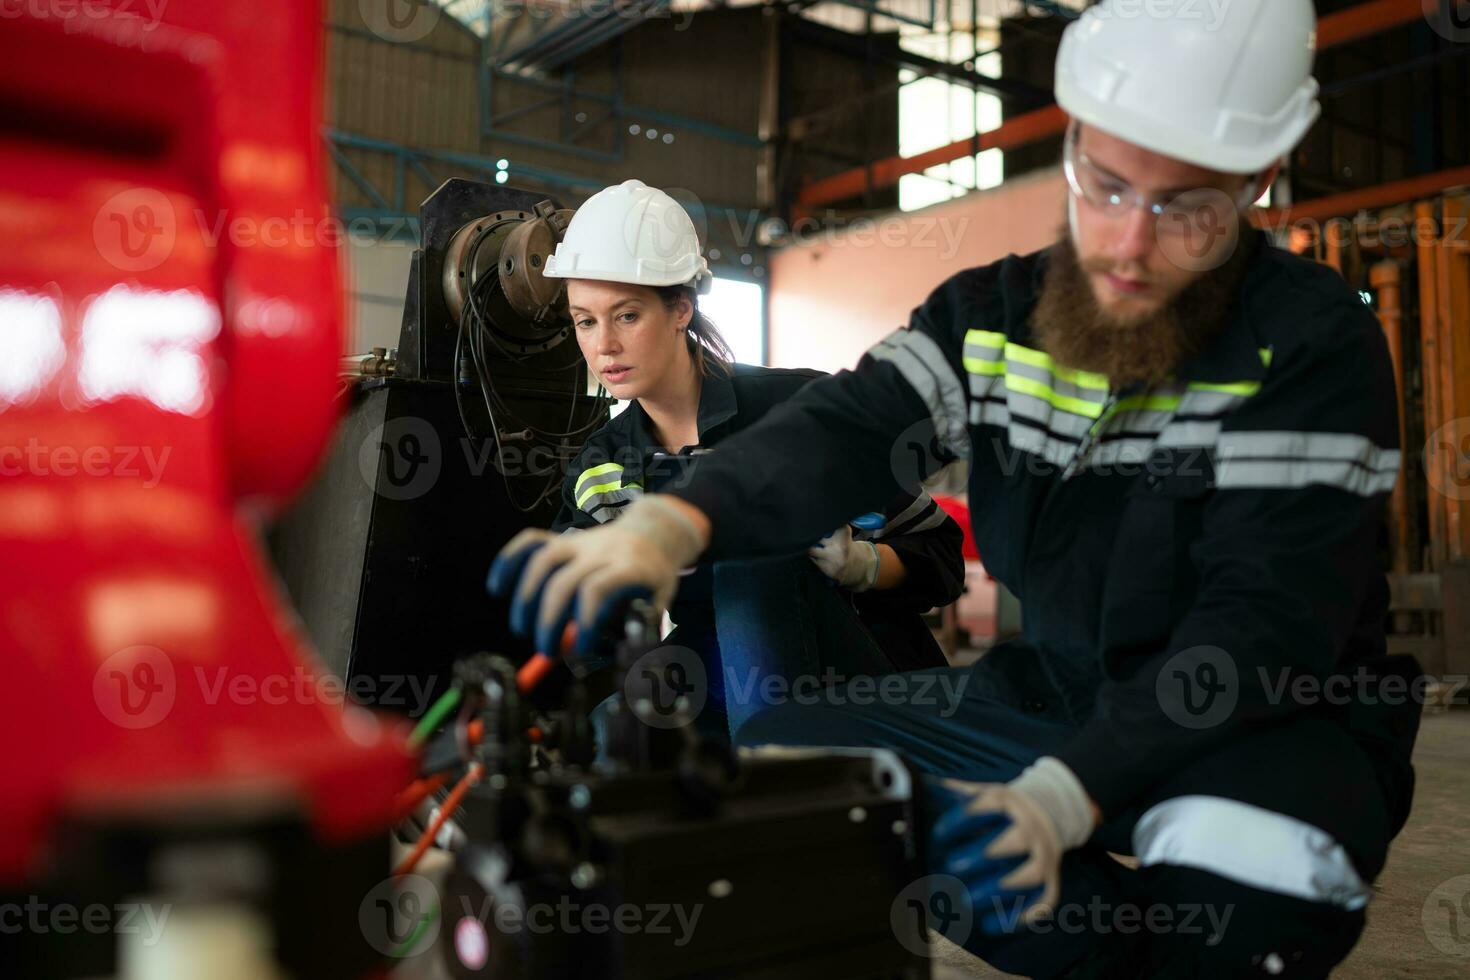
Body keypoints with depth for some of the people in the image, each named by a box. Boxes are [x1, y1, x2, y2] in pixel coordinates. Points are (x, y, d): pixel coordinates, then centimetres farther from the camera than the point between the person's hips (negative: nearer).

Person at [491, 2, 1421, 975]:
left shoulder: (1316, 346, -13)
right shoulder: (992, 314, 0)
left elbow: (1267, 622, -21)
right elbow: (848, 429, -16)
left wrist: (1067, 791, -33)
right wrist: (671, 522, -37)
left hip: (1273, 727, -4)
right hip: (1038, 710, 5)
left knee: (1248, 857, -39)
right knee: (780, 749, -9)